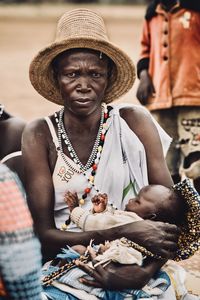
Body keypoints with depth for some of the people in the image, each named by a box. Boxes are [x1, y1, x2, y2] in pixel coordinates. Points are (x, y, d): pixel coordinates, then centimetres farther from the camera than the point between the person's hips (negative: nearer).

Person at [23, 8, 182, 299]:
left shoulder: (134, 122, -1)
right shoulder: (40, 136, -2)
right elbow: (44, 235, -7)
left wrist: (148, 269, -21)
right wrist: (125, 232, -21)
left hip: (134, 272, 1)